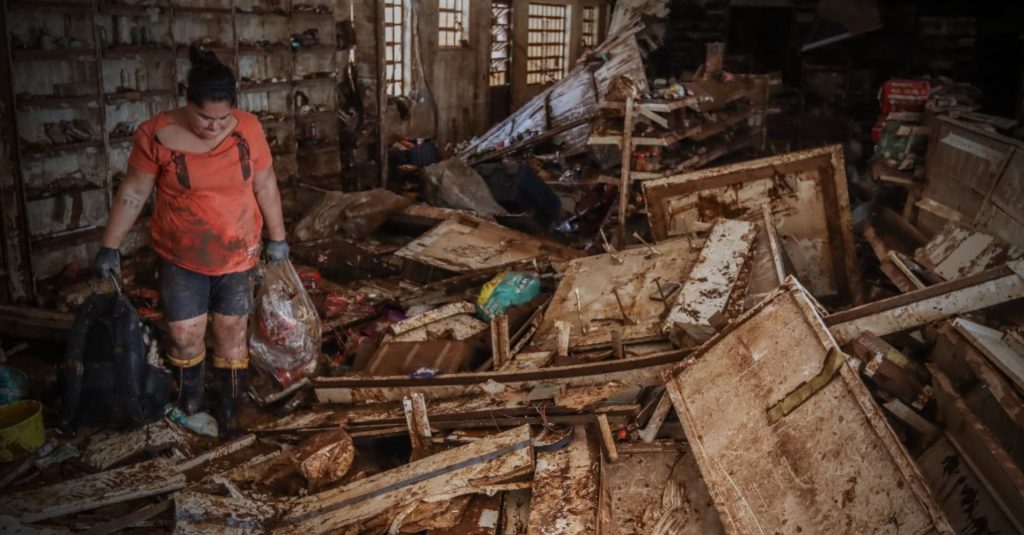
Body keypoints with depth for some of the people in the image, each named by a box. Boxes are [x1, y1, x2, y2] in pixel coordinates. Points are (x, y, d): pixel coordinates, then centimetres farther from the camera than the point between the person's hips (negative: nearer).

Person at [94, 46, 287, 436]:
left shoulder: (247, 129, -10)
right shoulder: (156, 134, -14)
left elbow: (265, 185, 1)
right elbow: (134, 193, -5)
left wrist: (277, 237, 5)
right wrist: (109, 246, -3)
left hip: (237, 256, 1)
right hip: (181, 259, -1)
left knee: (232, 333, 8)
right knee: (185, 336, 3)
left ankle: (227, 412, 25)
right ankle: (190, 400, 32)